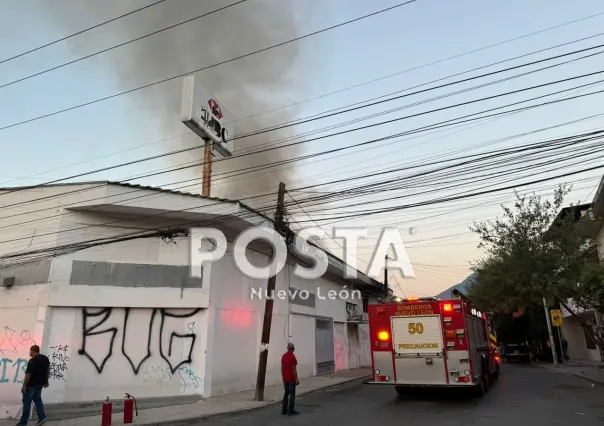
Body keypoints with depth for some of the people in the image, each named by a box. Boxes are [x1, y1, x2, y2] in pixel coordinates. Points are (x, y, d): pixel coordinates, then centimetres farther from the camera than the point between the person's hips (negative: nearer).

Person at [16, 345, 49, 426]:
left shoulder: (32, 360, -20)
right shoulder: (45, 358, 6)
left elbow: (28, 374, -22)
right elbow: (48, 370, 13)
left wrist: (24, 386, -15)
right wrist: (46, 381, 21)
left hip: (31, 384, -8)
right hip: (40, 383, 8)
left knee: (27, 402, 5)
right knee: (37, 399, 15)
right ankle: (42, 417, 9)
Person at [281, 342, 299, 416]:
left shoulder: (283, 356, 5)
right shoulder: (292, 356, -17)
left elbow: (282, 368, 9)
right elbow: (294, 369, -18)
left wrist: (283, 377, 18)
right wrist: (297, 379, -12)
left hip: (285, 379, 7)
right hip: (291, 379, -7)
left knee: (286, 393, 15)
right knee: (292, 394, 0)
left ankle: (284, 410, 17)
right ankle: (290, 411, 2)